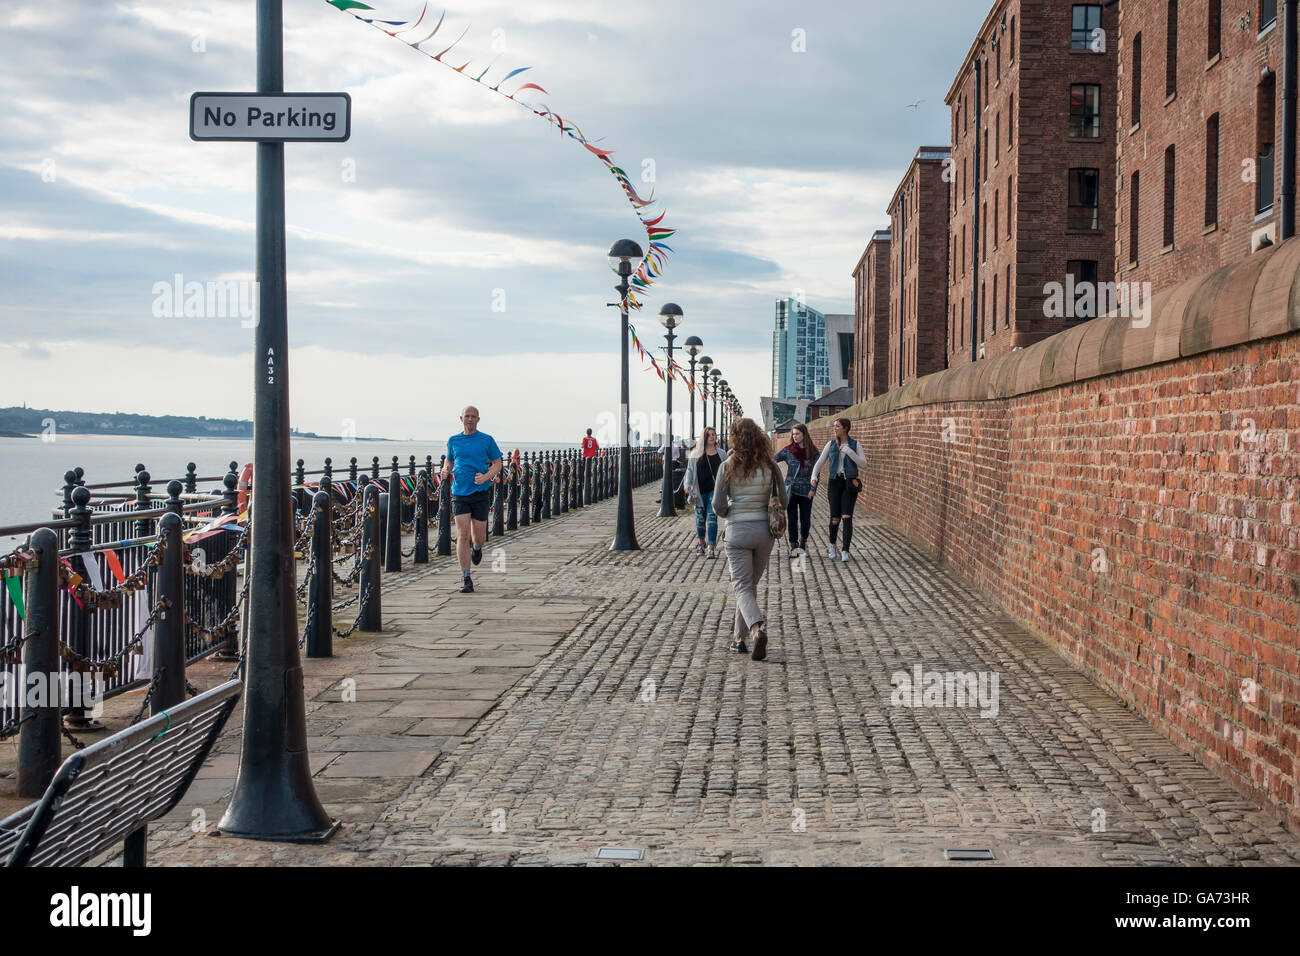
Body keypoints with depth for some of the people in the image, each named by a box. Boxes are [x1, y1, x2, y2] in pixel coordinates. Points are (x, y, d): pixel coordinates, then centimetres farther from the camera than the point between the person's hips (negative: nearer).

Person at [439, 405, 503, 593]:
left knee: (479, 537, 4)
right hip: (459, 493, 1)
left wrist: (486, 477, -14)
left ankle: (476, 547, 42)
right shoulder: (453, 441, 10)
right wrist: (445, 470, 0)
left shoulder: (487, 440, 3)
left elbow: (497, 464, 5)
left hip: (480, 493, -1)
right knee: (462, 535, -9)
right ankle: (465, 579, -5)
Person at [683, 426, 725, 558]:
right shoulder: (696, 453, 3)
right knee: (700, 517, 11)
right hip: (700, 491, 0)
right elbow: (690, 470, 4)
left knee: (712, 517, -10)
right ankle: (701, 543, 32)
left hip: (714, 490, 0)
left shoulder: (720, 454, 8)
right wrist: (687, 485, -7)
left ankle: (711, 547, -11)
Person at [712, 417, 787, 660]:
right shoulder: (770, 466, -2)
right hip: (765, 531, 3)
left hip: (738, 531, -3)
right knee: (751, 584, 17)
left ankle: (757, 628, -27)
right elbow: (783, 502, 1)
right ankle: (739, 637, 22)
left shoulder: (728, 467, -9)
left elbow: (718, 506, -7)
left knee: (742, 586, -1)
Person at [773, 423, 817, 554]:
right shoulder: (788, 450, 1)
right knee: (792, 518, 1)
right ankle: (793, 544, 10)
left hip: (806, 491, 0)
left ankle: (803, 540, 29)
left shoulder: (813, 452, 1)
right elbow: (773, 459, -3)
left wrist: (812, 489, -3)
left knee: (805, 518, 6)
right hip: (791, 490, 0)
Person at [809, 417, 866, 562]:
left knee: (847, 517, -13)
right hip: (835, 482, 2)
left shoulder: (854, 444, 1)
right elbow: (820, 462, 7)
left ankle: (845, 551, -8)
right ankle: (832, 545, 25)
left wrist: (848, 451, -15)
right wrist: (814, 477, -11)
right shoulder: (831, 444, 6)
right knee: (835, 518, -1)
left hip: (850, 484, -2)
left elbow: (863, 464, -6)